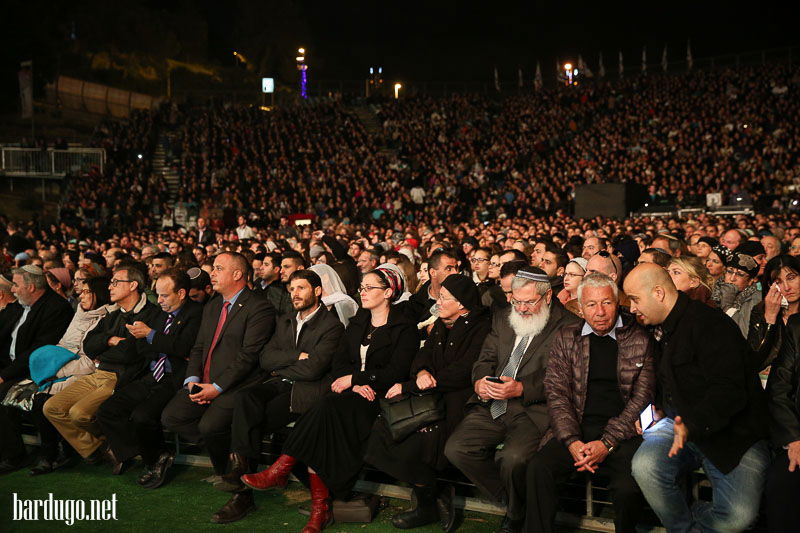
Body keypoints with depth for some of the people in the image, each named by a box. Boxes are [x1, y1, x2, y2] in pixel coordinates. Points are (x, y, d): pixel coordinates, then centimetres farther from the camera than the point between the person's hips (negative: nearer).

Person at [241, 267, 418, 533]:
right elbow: (340, 361, 13)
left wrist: (353, 379, -10)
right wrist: (356, 384, -8)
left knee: (327, 408, -33)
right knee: (323, 421, -28)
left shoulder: (404, 328, 0)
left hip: (379, 398, -5)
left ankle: (282, 468, -26)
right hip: (352, 391, 5)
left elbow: (394, 373, -10)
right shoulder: (357, 323, 20)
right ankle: (320, 507, -31)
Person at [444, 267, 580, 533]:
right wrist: (479, 382, -5)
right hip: (492, 406, 6)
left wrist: (521, 389, -20)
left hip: (534, 409, -6)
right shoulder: (502, 319, 19)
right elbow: (485, 359, 18)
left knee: (514, 457, -31)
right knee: (455, 448, -14)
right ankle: (509, 500, 6)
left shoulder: (568, 325, -3)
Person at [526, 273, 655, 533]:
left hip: (622, 433, -2)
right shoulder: (567, 338, 11)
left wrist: (607, 443, -11)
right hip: (578, 431, 2)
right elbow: (557, 394, 5)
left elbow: (642, 398, 0)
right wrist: (572, 442, -11)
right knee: (538, 467, -26)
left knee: (629, 486, -29)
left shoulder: (640, 340, 4)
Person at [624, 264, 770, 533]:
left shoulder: (709, 324, -15)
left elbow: (729, 391, -23)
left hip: (731, 435, -6)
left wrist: (692, 425, -35)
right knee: (645, 466, -26)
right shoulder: (659, 330, 12)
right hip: (677, 423, 6)